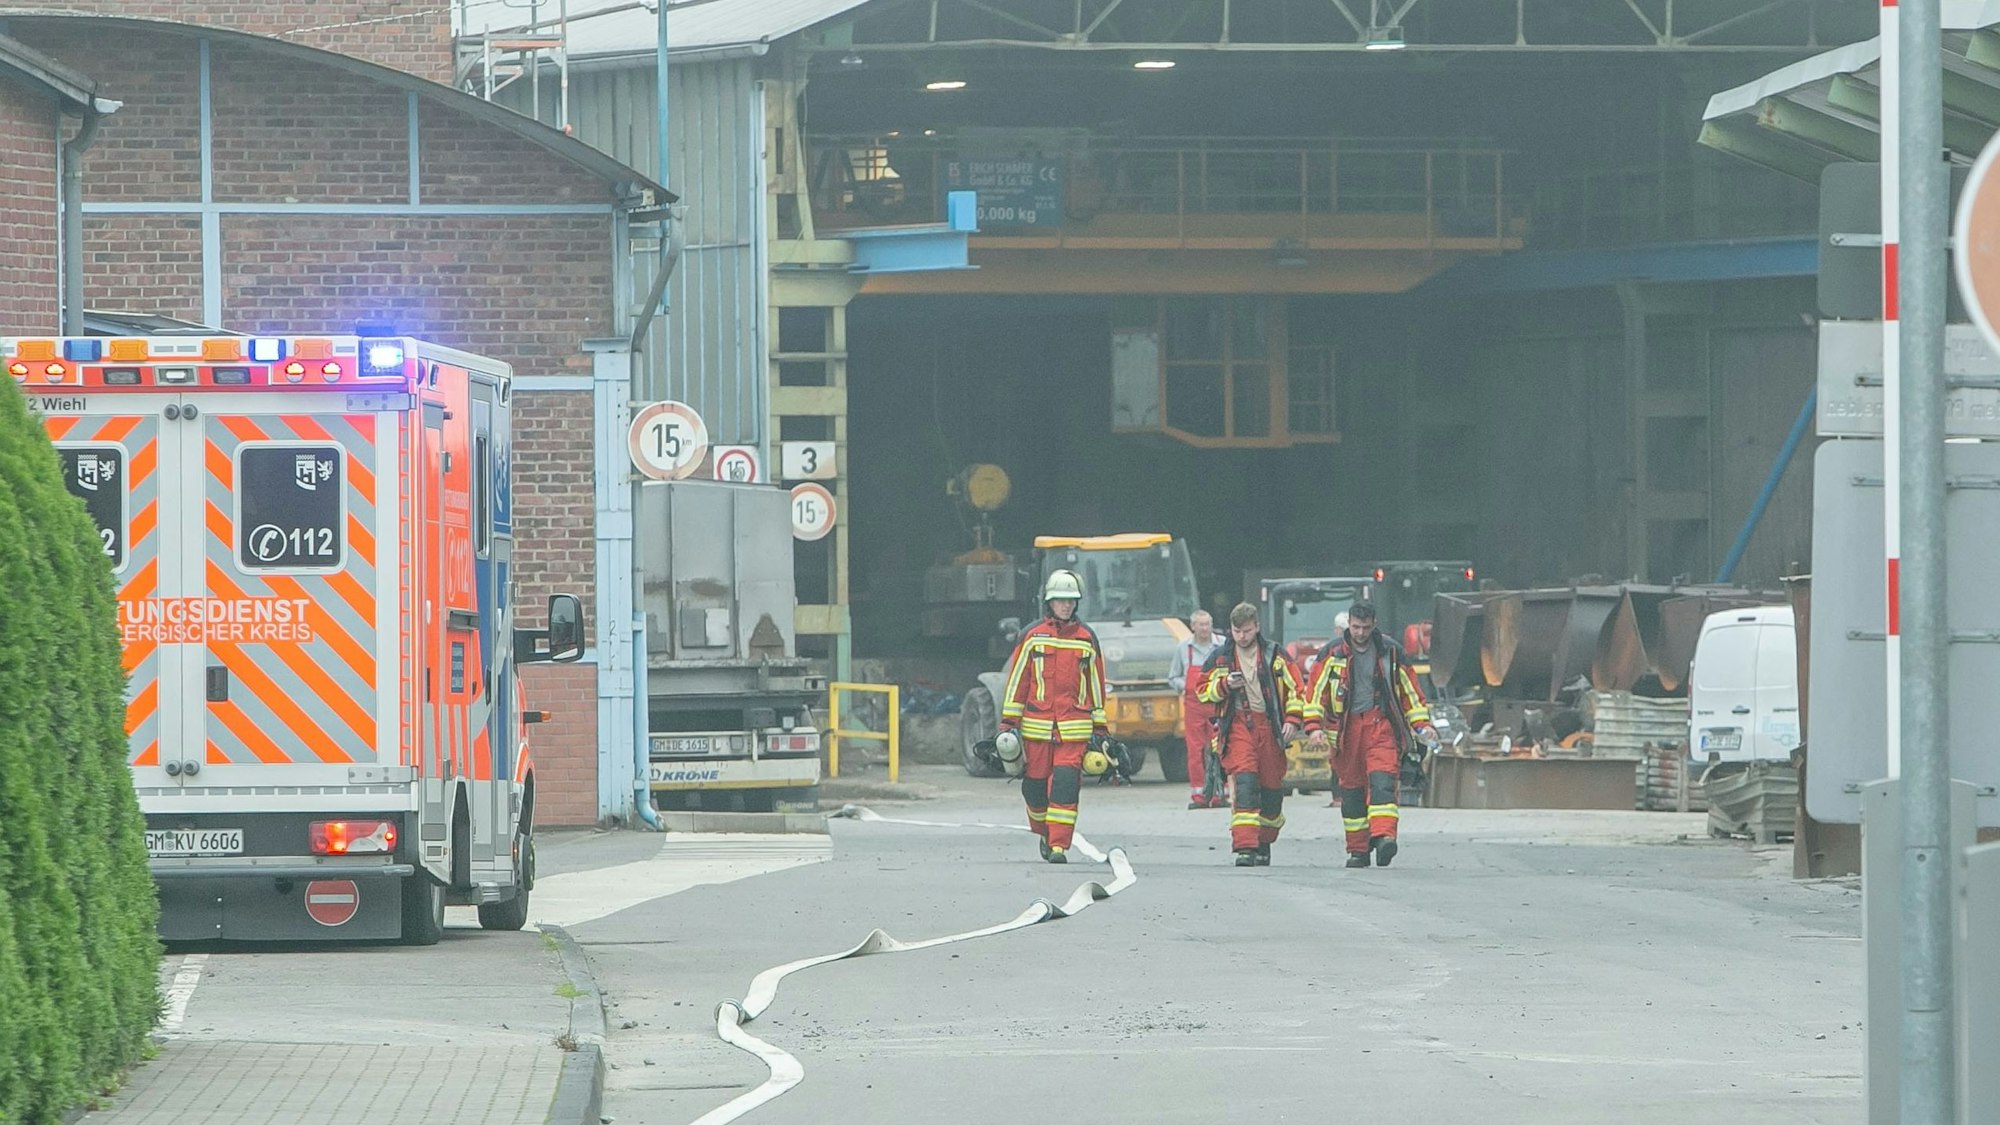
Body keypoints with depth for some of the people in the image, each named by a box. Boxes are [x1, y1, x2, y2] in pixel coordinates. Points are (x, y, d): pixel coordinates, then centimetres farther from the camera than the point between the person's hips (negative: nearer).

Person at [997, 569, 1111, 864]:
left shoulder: (1087, 639, 9)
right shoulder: (1032, 637, 5)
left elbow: (1096, 685, 15)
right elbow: (1017, 681, 7)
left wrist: (1101, 730, 13)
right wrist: (1008, 723, 2)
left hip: (1074, 728, 0)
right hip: (1036, 726, 0)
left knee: (1066, 784, -13)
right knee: (1035, 786, 5)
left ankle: (1059, 845, -11)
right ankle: (1044, 833, 31)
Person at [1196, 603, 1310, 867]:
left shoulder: (1274, 655, 6)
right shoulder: (1220, 657, 7)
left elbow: (1295, 688, 9)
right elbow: (1203, 691, 12)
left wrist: (1292, 719, -2)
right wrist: (1225, 685, -8)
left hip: (1269, 725, 1)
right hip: (1237, 724, -1)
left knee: (1272, 788, 7)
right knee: (1244, 784, -18)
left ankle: (1264, 844, 27)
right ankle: (1245, 848, -24)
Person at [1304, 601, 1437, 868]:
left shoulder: (1390, 652, 7)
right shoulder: (1332, 653, 4)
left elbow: (1409, 690, 15)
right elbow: (1315, 690, 2)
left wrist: (1421, 725, 10)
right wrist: (1314, 726, -9)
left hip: (1380, 725, -1)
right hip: (1345, 726, 1)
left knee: (1382, 781, -19)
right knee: (1351, 788, 6)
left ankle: (1384, 836, -31)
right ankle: (1358, 850, 13)